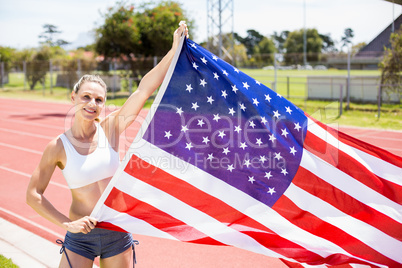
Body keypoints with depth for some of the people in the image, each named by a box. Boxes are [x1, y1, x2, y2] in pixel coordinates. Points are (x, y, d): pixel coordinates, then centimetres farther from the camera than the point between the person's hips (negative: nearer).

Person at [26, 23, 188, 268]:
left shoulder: (110, 128, -6)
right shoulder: (58, 146, -9)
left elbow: (144, 89, -12)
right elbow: (33, 195, -5)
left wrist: (175, 48, -16)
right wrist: (67, 223, -13)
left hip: (118, 234, 2)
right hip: (80, 238, -2)